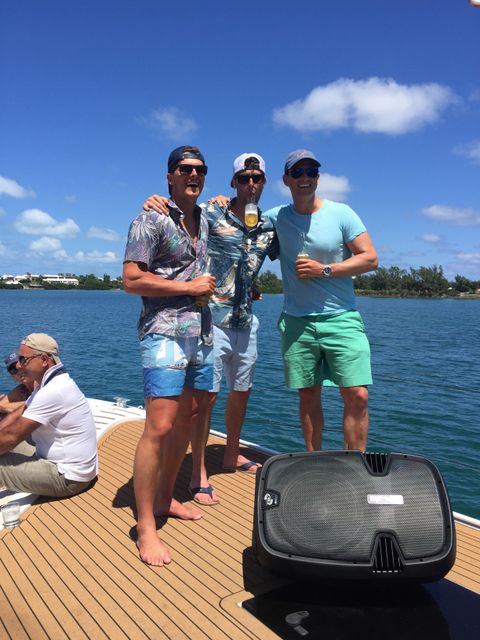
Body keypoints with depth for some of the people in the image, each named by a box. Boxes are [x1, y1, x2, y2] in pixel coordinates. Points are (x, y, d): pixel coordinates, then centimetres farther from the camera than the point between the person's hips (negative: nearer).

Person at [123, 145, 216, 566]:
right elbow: (131, 280, -13)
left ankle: (165, 498, 28)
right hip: (165, 333, -8)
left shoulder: (205, 220, 16)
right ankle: (145, 527, 0)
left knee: (187, 420, 12)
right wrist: (189, 286, -11)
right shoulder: (152, 220, -6)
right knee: (159, 428, -12)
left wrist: (212, 287, 14)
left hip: (202, 334, 8)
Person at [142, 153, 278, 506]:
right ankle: (199, 474, 8)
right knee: (208, 394, -5)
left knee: (242, 391, 16)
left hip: (246, 320, 6)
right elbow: (174, 215, -9)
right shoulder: (210, 214, -8)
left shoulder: (269, 227, 8)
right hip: (212, 318, -6)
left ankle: (232, 454, 36)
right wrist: (155, 204, -29)